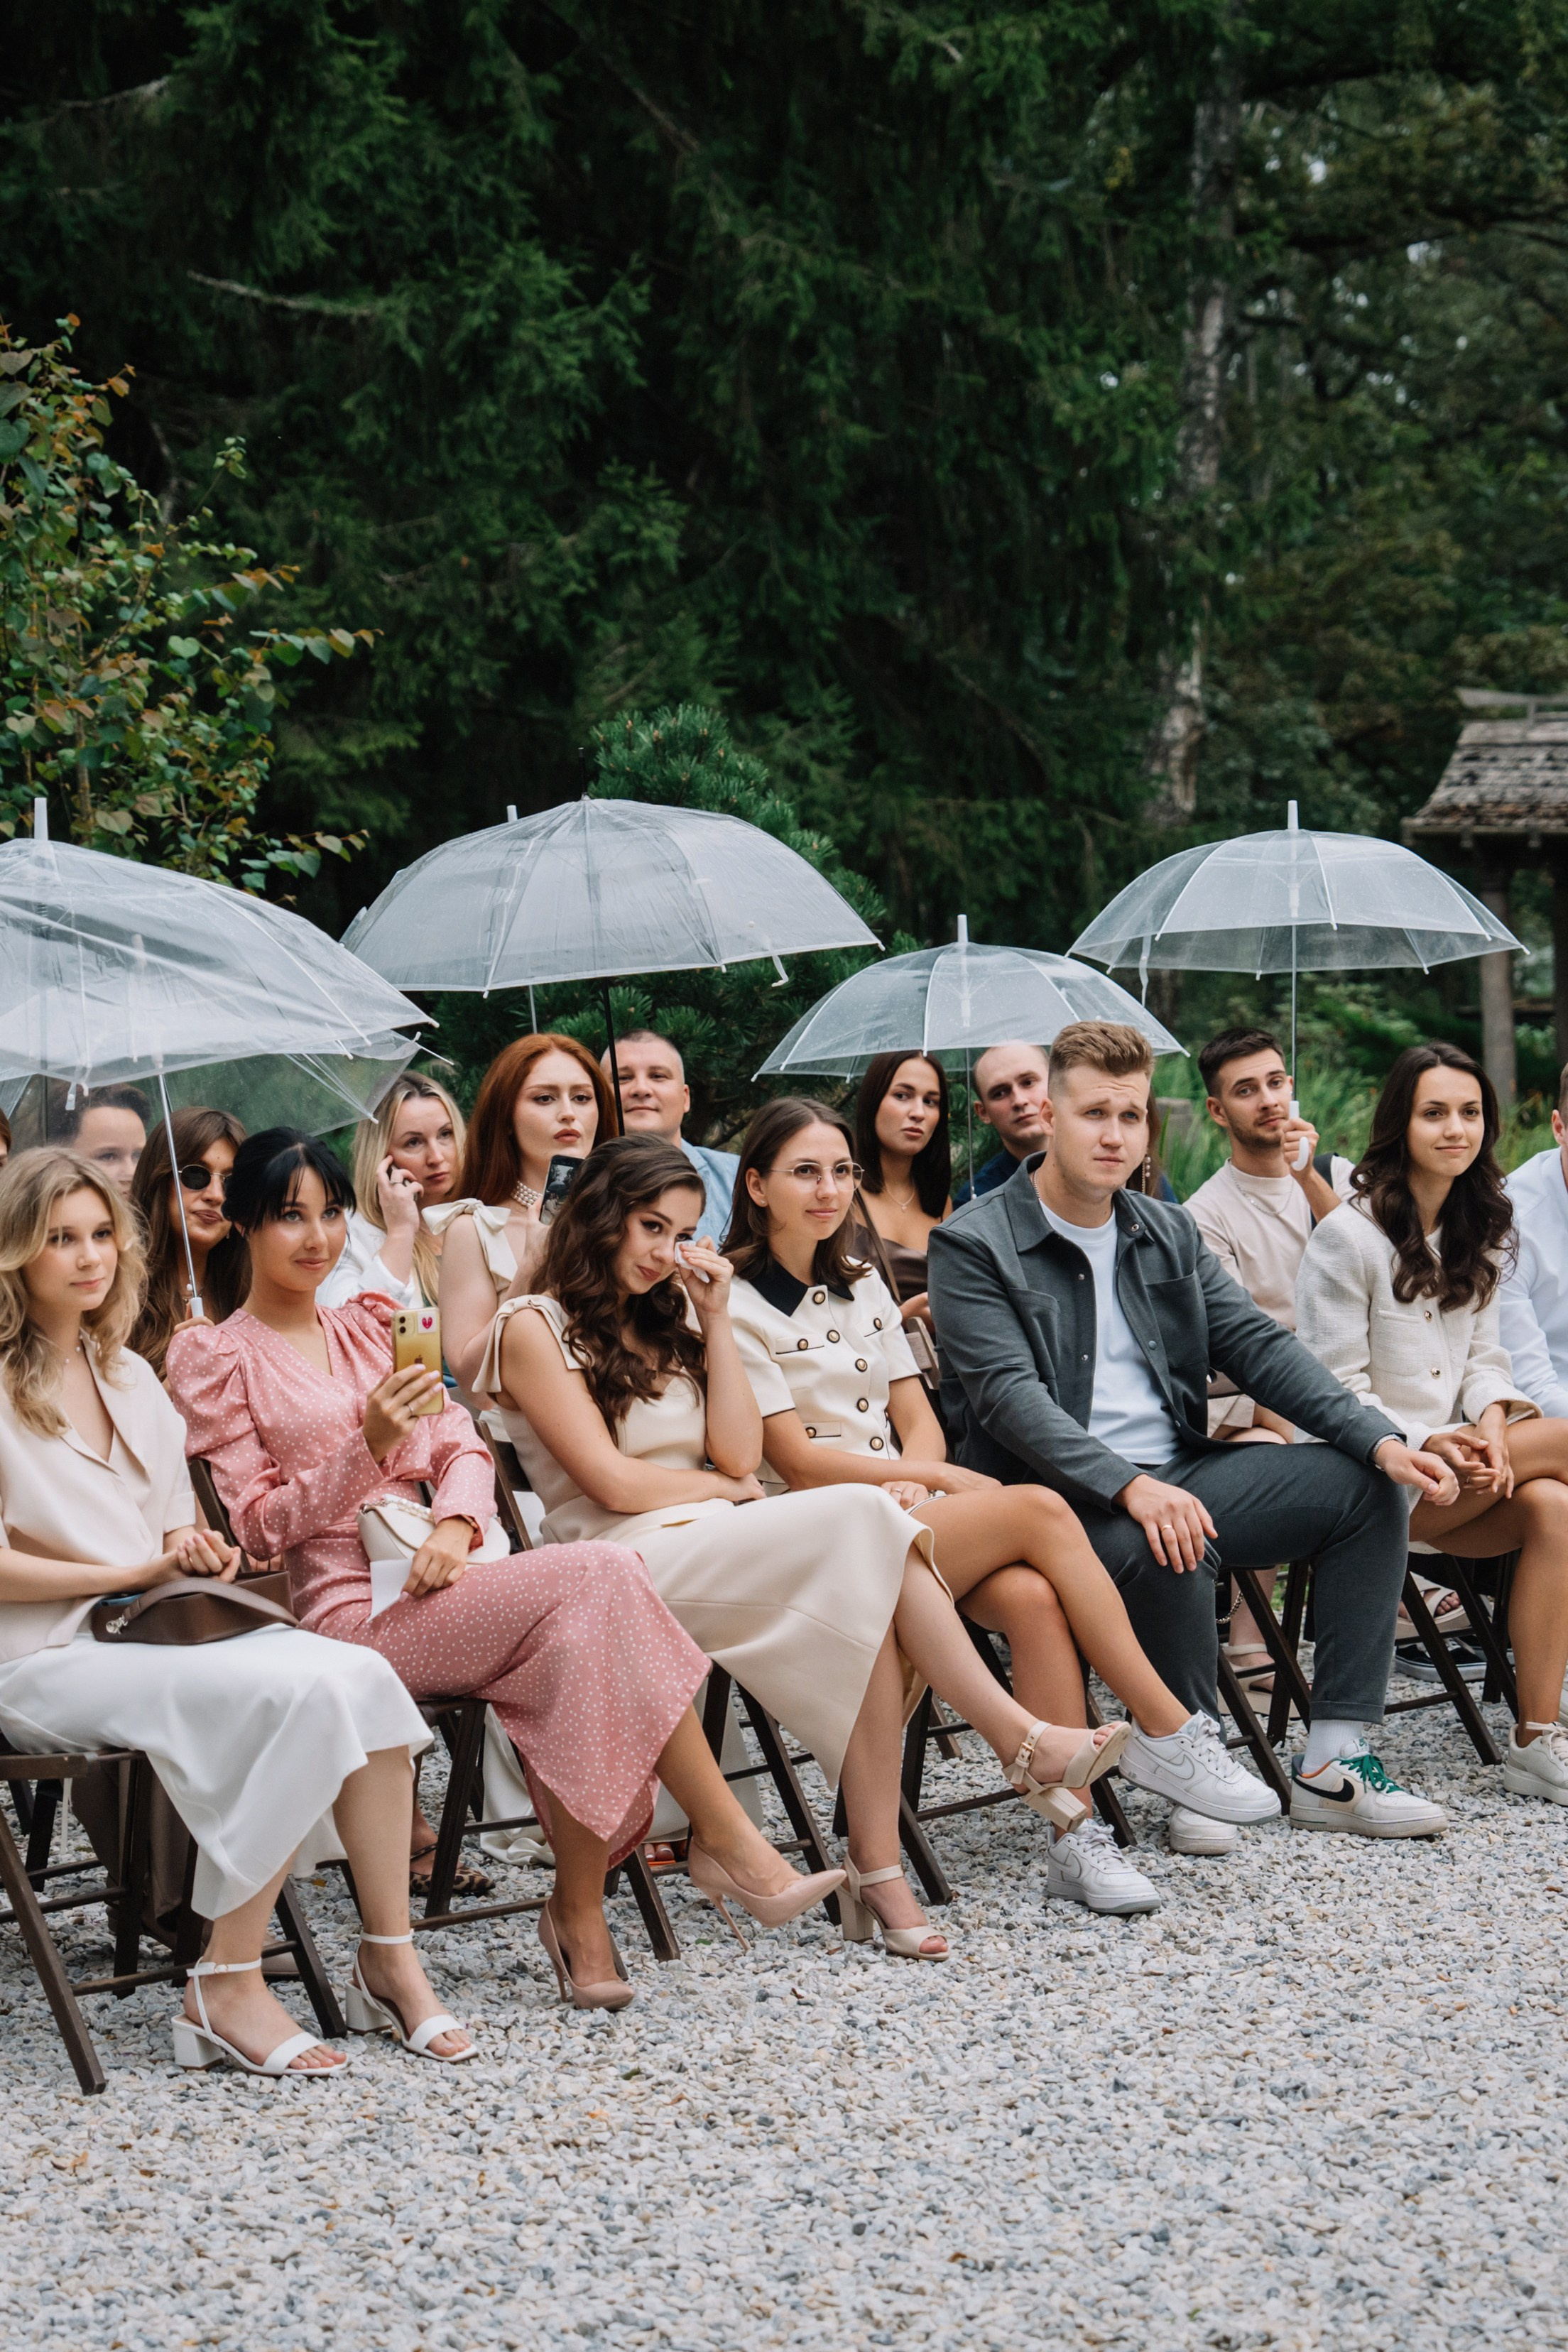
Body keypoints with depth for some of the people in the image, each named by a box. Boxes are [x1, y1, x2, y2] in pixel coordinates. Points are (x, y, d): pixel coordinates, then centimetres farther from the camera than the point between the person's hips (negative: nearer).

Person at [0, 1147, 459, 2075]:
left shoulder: (130, 1376, 20)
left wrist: (194, 1548, 4)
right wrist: (133, 1570, -10)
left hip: (158, 1628, 7)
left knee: (362, 1678, -21)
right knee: (294, 1694, -30)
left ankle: (390, 1951, -14)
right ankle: (227, 1988, -24)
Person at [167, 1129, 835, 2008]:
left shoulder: (369, 1331, 23)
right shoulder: (215, 1358, 4)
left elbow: (463, 1445, 14)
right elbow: (258, 1522, -3)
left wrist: (456, 1523, -9)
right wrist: (369, 1449, -18)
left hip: (435, 1580, 6)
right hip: (353, 1612, -6)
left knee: (577, 1639, -30)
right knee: (598, 1577, -27)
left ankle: (580, 1909, -23)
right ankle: (730, 1843, -24)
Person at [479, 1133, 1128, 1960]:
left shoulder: (664, 1319, 22)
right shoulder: (535, 1328, 1)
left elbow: (739, 1454, 9)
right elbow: (613, 1482, -9)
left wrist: (714, 1321, 6)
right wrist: (725, 1490, 4)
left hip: (720, 1551, 6)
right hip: (627, 1563, -6)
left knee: (864, 1600, -28)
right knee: (863, 1519, -26)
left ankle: (877, 1869, -32)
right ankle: (1023, 1743, -25)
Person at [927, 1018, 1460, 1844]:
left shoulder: (1168, 1234, 16)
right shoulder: (973, 1248, -5)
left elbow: (1257, 1344, 8)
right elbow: (1010, 1398, -18)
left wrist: (1379, 1438, -7)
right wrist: (1131, 1488, -32)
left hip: (1178, 1475, 7)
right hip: (1063, 1497, -7)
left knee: (1366, 1489, -7)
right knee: (1168, 1546, -38)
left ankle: (1334, 1763, -9)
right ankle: (1175, 1740, -9)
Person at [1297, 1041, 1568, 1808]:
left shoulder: (1480, 1233, 14)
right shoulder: (1349, 1236, -7)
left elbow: (1484, 1358, 13)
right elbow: (1337, 1392, -9)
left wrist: (1491, 1424, -10)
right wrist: (1429, 1445, -23)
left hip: (1455, 1460, 6)